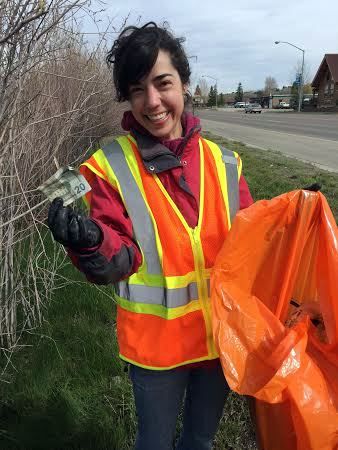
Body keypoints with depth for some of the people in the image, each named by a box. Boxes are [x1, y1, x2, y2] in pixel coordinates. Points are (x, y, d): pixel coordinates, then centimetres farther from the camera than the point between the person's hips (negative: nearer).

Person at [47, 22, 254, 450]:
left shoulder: (223, 161, -4)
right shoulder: (109, 167, -13)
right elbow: (119, 262, -17)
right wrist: (90, 243, -37)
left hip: (222, 335, 4)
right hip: (156, 343, -3)